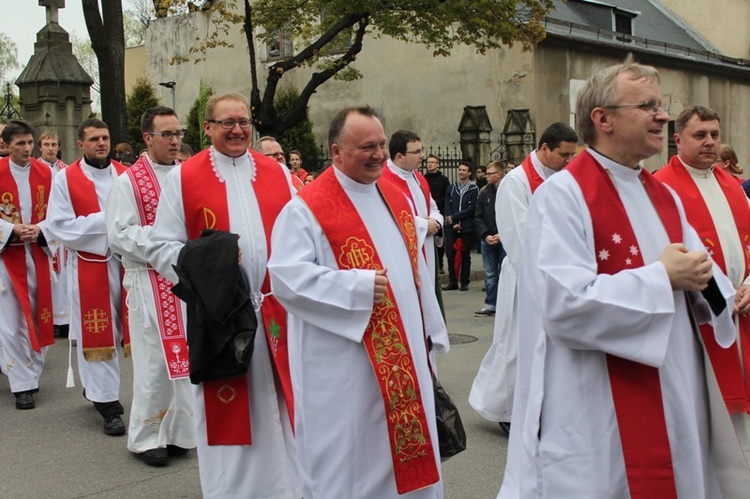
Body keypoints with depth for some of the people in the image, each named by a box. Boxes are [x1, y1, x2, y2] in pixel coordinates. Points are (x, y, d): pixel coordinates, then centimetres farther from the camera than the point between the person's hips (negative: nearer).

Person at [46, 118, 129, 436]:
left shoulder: (125, 175, 8)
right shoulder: (65, 179, -1)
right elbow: (59, 227, -8)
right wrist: (104, 220, -15)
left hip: (124, 261, 3)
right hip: (88, 264, -3)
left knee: (119, 327, 9)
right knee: (96, 333, 1)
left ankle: (96, 386, 32)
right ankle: (108, 404, 10)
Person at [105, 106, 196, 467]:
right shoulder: (128, 182, -3)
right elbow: (118, 235, -9)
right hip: (151, 283, -4)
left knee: (186, 354, 9)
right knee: (154, 359, 1)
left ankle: (179, 429, 23)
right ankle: (145, 437, 17)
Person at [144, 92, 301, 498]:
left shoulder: (277, 173, 9)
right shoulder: (183, 177, 1)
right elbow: (161, 247, -2)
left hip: (276, 310, 3)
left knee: (278, 407, 10)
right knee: (225, 412, 5)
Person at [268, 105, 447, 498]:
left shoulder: (396, 198, 10)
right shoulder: (307, 208, -12)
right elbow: (286, 277, -21)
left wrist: (428, 330, 16)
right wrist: (359, 286, -23)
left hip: (403, 355, 7)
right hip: (342, 365, -6)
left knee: (405, 448, 15)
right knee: (348, 458, 5)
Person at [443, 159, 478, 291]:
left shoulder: (474, 189, 0)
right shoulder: (451, 188, 9)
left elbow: (471, 209, -7)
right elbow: (447, 207, 4)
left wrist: (454, 217, -9)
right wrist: (454, 223, -9)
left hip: (467, 227, -3)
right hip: (451, 227, 3)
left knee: (465, 255, 4)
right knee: (450, 254, 1)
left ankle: (464, 282, 12)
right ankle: (452, 281, 10)